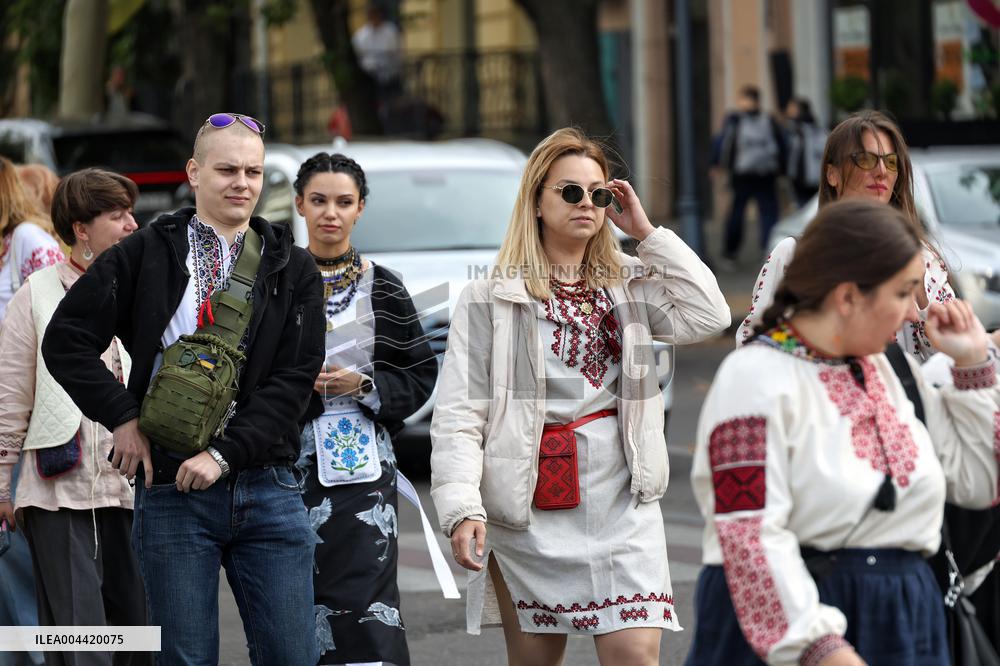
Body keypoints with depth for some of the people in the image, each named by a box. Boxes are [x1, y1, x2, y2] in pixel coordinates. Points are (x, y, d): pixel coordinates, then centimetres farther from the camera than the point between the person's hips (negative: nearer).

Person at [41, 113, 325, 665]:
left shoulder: (293, 269, 8)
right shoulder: (146, 254, 4)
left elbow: (294, 380, -1)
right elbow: (66, 340, 3)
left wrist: (225, 453, -11)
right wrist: (122, 418, -6)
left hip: (266, 489, 2)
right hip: (172, 490, -2)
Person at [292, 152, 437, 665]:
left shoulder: (383, 289, 6)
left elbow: (421, 377, 6)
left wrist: (363, 385, -9)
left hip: (359, 466, -1)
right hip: (291, 463, 1)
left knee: (365, 598, -10)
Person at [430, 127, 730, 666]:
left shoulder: (630, 286, 11)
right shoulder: (490, 300, 0)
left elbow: (707, 316, -6)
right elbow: (458, 416, -6)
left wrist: (648, 232, -1)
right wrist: (462, 509, -18)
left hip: (622, 503, 2)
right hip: (529, 509, -2)